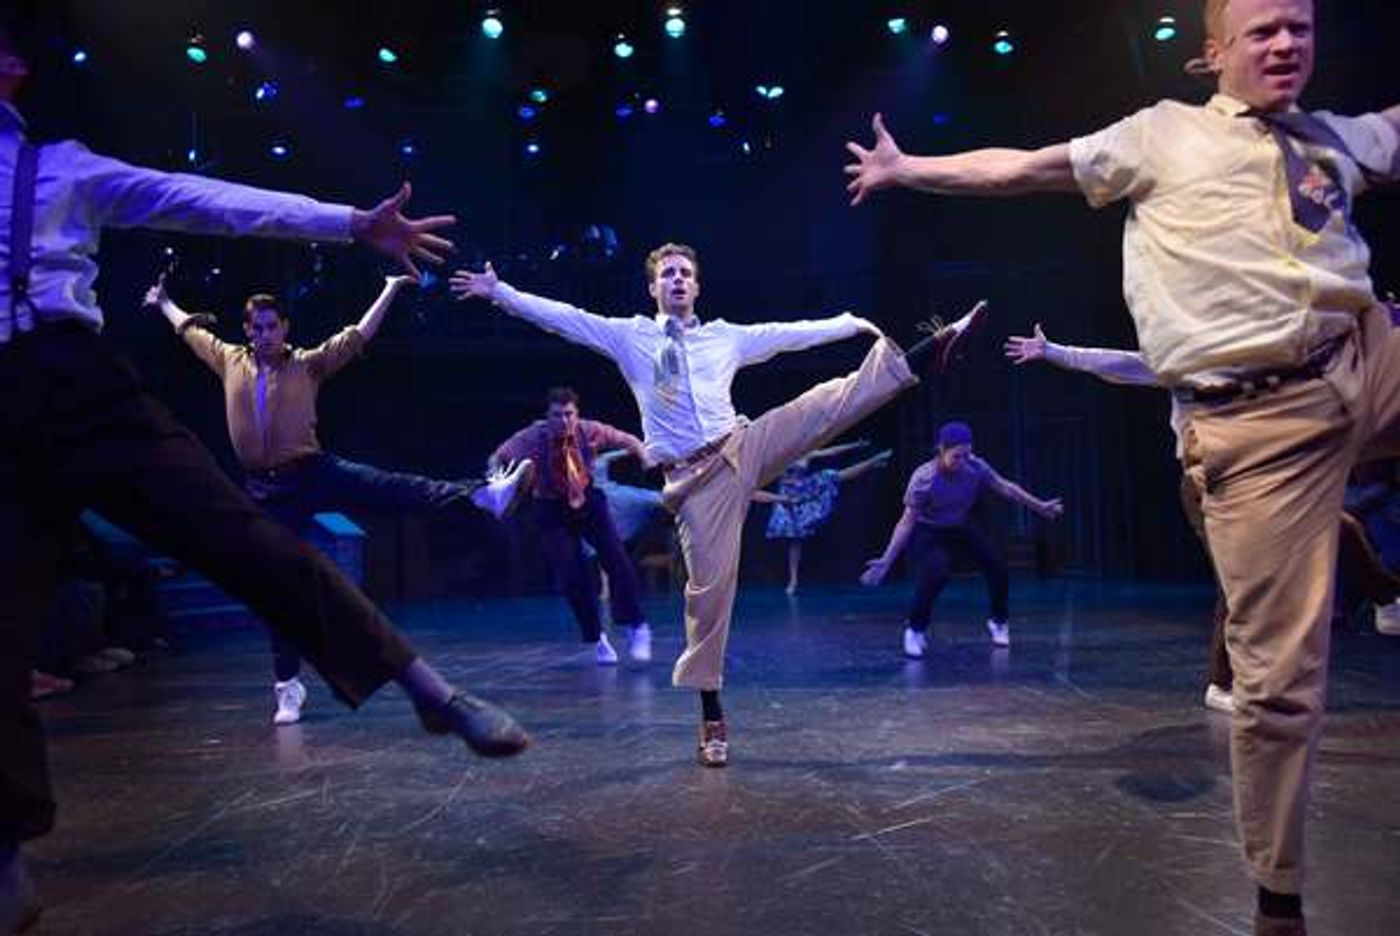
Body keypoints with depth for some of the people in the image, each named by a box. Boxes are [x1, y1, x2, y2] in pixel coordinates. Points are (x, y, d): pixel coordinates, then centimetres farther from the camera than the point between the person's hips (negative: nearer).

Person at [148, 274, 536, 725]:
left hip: (313, 472, -2)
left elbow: (357, 336, 1)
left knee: (397, 488, -24)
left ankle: (485, 493, -40)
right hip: (266, 489, 2)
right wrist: (162, 302, 42)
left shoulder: (308, 364, 3)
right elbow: (191, 330, 28)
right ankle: (288, 685, 13)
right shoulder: (231, 362, 11)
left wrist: (390, 289, 0)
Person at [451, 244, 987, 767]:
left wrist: (854, 323, 17)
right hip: (694, 477, -3)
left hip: (745, 450, 3)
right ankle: (711, 715, 6)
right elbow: (561, 317, 5)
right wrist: (497, 292, 0)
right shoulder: (629, 337, 9)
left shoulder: (727, 337, 15)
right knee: (709, 584, -5)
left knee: (839, 399, -15)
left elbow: (792, 333, 18)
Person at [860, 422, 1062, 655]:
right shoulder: (923, 478, -32)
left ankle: (998, 621, 32)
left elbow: (1005, 488, -4)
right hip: (929, 533, -5)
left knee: (998, 570, 4)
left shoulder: (975, 467, -21)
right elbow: (907, 522, -28)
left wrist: (1040, 506, 3)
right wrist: (886, 561, -32)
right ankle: (915, 630, -7)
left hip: (962, 527, 5)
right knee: (934, 575, -30)